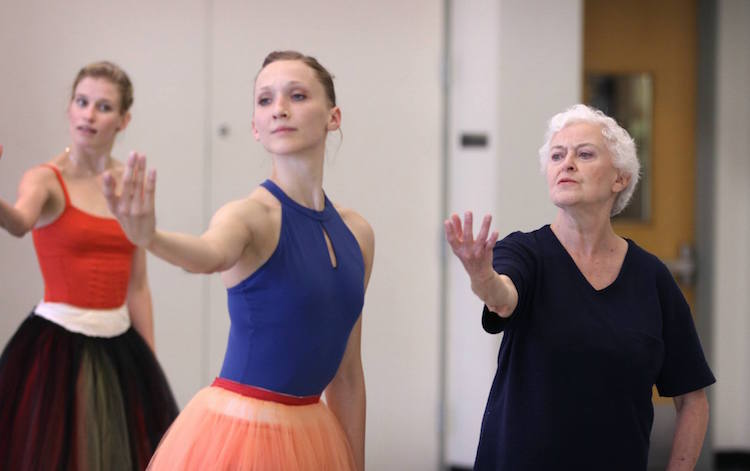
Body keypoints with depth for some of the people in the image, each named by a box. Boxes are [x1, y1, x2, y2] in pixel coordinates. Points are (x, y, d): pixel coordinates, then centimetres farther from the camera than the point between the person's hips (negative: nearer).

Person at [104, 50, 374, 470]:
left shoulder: (357, 233, 6)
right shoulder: (251, 215, -12)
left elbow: (346, 374, 11)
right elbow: (210, 255, -37)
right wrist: (149, 237, -58)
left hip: (312, 435, 6)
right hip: (237, 431, -6)